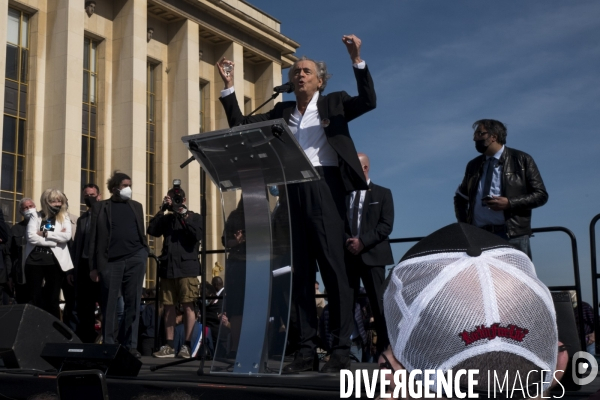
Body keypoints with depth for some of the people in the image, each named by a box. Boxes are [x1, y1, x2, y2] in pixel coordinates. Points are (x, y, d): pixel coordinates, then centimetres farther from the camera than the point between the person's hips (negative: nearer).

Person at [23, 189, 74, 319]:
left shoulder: (64, 217, 8)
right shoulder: (36, 216, 5)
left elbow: (67, 236, -9)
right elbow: (31, 236, -10)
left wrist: (45, 234, -10)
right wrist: (55, 238, -11)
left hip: (54, 261, 0)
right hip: (35, 260, 0)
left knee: (53, 300, 7)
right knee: (35, 299, 4)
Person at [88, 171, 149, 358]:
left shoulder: (136, 206, 17)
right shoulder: (100, 207, 7)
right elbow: (94, 237, 3)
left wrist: (144, 252, 2)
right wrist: (93, 267, -2)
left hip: (135, 258, 2)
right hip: (111, 261, -2)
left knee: (133, 304, 1)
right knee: (109, 306, 1)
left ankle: (130, 345, 6)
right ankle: (108, 345, 9)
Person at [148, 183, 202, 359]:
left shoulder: (195, 217, 9)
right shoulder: (167, 219, 19)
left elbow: (197, 235, -8)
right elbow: (152, 230, 4)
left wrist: (185, 216, -8)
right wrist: (162, 209, 2)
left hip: (187, 268, -4)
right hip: (168, 267, 4)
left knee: (188, 306, -6)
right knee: (168, 307, 4)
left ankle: (186, 345, -4)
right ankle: (169, 346, 9)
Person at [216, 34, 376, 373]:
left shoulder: (334, 103, 10)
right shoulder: (282, 112, 20)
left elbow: (368, 101, -7)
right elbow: (240, 125, 17)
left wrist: (357, 60, -15)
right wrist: (229, 86, 11)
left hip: (324, 189, -4)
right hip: (293, 192, 5)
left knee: (334, 269, -6)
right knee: (300, 271, 4)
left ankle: (342, 350, -2)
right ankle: (307, 349, 9)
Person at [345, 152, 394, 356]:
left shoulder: (382, 193, 8)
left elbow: (386, 225, -3)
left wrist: (362, 242, -14)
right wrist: (347, 242, -9)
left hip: (372, 255, -3)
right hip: (347, 255, 3)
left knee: (379, 304, -3)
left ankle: (385, 349, 3)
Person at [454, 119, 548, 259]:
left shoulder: (521, 160, 7)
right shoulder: (473, 165, 18)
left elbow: (541, 195, 4)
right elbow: (460, 197, 29)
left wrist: (509, 203, -10)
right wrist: (464, 224, 12)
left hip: (512, 235, -3)